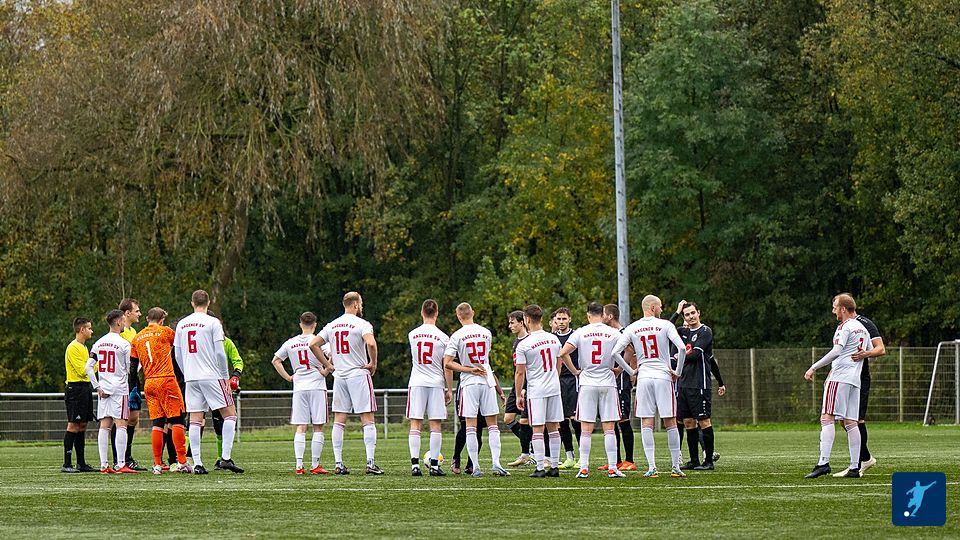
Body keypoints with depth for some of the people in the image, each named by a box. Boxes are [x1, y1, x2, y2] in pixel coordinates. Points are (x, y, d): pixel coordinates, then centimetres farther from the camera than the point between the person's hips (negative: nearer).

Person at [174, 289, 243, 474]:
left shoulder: (182, 324, 10)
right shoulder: (212, 322, -5)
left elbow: (178, 356, 13)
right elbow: (220, 353, -8)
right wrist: (225, 377, 0)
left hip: (191, 378, 5)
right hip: (212, 376, -5)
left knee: (195, 420, 4)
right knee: (230, 413, 3)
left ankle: (197, 464, 0)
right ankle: (226, 458, -7)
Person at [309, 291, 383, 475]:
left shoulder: (332, 326, 10)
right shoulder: (362, 324, -9)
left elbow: (313, 344, 8)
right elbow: (370, 343, -27)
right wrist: (373, 363, -11)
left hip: (339, 376, 5)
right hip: (359, 374, -5)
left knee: (339, 421, 7)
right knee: (368, 420, -3)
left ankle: (338, 464, 4)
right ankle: (371, 463, -9)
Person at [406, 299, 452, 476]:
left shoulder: (412, 335, 2)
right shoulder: (443, 337, -5)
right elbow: (447, 367, -4)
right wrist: (449, 389, 4)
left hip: (416, 383, 1)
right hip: (436, 384, -1)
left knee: (415, 424, 1)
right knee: (435, 425, 3)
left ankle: (415, 464, -7)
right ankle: (434, 465, 1)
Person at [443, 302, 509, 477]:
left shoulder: (457, 336, -6)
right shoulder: (486, 333, 6)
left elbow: (447, 363, -11)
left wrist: (470, 369, -7)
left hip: (469, 384, -3)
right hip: (488, 382, 3)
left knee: (470, 425, 0)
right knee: (492, 424, 8)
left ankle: (475, 467, -2)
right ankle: (495, 463, -3)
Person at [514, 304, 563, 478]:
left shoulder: (523, 345, -12)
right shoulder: (554, 339, 5)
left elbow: (520, 373, -8)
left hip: (536, 391, -5)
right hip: (554, 388, 5)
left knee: (538, 430, -2)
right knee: (553, 428, 10)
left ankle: (540, 468, -4)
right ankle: (555, 466, 12)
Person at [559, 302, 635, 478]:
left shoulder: (580, 333, -1)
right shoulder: (613, 333, -1)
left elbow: (563, 353, -7)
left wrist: (575, 371, 6)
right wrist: (631, 371, 16)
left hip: (587, 384, 0)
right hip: (608, 383, 0)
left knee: (586, 429, 3)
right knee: (609, 429, 2)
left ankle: (583, 468, 0)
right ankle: (612, 468, -1)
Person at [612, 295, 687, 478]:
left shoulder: (632, 329, 4)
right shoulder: (665, 325, -3)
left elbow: (615, 353, -1)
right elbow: (682, 348, -13)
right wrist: (678, 372, -1)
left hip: (644, 378, 2)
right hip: (664, 377, -1)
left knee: (646, 423, 2)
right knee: (670, 422, 5)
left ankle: (651, 467, -6)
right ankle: (675, 466, 7)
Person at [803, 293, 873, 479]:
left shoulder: (845, 326, -6)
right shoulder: (863, 329, 19)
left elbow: (837, 351, -18)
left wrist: (814, 367, -18)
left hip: (839, 378, -8)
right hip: (855, 380, 8)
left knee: (827, 418, -12)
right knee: (850, 423, 7)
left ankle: (824, 462, -23)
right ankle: (855, 467, 2)